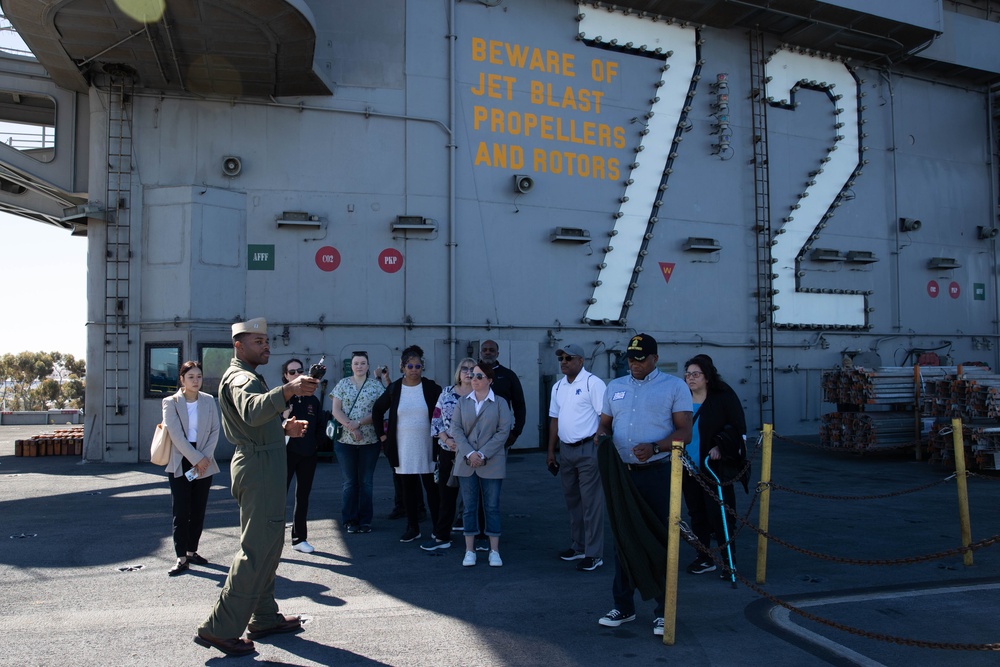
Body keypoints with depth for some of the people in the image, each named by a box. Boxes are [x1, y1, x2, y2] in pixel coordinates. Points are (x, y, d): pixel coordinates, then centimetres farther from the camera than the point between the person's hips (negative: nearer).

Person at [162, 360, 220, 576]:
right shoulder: (171, 402, -4)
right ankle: (181, 558, 1)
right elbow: (177, 435, -11)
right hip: (180, 463, -3)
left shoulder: (209, 401, 5)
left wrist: (206, 457, -9)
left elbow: (215, 431, 3)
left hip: (204, 463, 3)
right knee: (181, 512, -4)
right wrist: (196, 459, -15)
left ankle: (192, 551, 19)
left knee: (199, 510, 7)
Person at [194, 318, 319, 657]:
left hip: (263, 466, 11)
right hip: (259, 466, -11)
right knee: (258, 548, -10)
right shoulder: (239, 377, -14)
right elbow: (252, 410, -38)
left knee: (267, 544, 18)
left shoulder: (247, 376, 20)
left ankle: (264, 618, 28)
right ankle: (219, 629, -4)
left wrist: (283, 428, 8)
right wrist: (288, 390, -53)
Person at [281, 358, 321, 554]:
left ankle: (299, 538, 21)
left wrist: (315, 444, 8)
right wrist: (283, 417, -24)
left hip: (308, 454, 5)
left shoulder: (313, 400, 10)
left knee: (303, 496, 11)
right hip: (286, 452, -5)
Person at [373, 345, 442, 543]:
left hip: (427, 447, -2)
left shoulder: (431, 387, -3)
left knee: (432, 487, 2)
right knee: (408, 488, 8)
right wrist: (382, 434, 8)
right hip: (403, 449, 2)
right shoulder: (394, 388, 2)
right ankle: (412, 528, 17)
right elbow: (377, 410, 13)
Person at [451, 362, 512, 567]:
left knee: (492, 506, 4)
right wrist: (469, 453, -13)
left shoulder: (500, 403, 1)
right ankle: (470, 550, 14)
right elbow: (456, 429, 1)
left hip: (492, 464, -2)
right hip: (466, 463, 2)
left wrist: (483, 454, -13)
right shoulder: (462, 402, 9)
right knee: (469, 507, 6)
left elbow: (504, 431, -6)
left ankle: (494, 551, 12)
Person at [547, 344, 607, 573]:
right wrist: (551, 451, 15)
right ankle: (578, 547, 28)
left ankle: (593, 554, 4)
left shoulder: (593, 383, -10)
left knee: (591, 502, -4)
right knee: (572, 500, 15)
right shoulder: (558, 387, 13)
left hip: (588, 449, -7)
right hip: (565, 449, 8)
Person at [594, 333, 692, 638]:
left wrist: (654, 447, -22)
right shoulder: (615, 387, 13)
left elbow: (684, 431, -6)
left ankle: (663, 611, 14)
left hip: (658, 473, -4)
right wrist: (601, 435, -6)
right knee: (622, 538, 11)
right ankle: (623, 606, 23)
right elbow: (604, 423, 18)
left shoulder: (674, 386, -1)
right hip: (620, 473, 4)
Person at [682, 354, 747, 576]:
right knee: (697, 513, 10)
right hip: (689, 468, 5)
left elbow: (738, 427, -6)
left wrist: (720, 447, -17)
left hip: (715, 468, -5)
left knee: (719, 514, -4)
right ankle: (704, 557, 21)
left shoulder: (723, 397, -5)